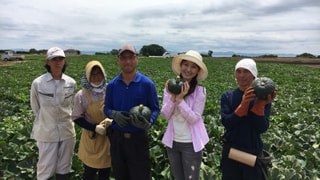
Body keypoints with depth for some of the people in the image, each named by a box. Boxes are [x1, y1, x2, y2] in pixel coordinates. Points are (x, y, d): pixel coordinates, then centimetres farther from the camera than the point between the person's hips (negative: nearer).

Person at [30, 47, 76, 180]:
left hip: (67, 132, 2)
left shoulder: (71, 83, -2)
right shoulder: (38, 83, -9)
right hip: (47, 133, -2)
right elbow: (35, 108, 4)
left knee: (63, 169, 15)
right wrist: (47, 120, 7)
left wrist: (64, 117, 8)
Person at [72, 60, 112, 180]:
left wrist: (111, 120, -14)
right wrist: (95, 128, -16)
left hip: (107, 138, 2)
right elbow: (77, 118, -4)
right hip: (91, 139, -2)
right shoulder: (81, 95, -9)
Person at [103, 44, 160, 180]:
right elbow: (106, 108, 9)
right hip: (117, 137, 3)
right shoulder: (112, 85, 3)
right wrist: (114, 115, -14)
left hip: (138, 138, -3)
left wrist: (148, 123, -24)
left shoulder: (147, 84, -6)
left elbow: (155, 109, -3)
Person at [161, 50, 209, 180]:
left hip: (191, 143, -3)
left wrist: (180, 99, -24)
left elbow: (194, 118, -16)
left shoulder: (200, 90, -12)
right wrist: (172, 97, -21)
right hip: (172, 141, 4)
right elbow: (165, 115, -6)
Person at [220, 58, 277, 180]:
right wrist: (243, 105, -26)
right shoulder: (227, 96, -3)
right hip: (230, 152, 1)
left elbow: (262, 129, -12)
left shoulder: (263, 98, -6)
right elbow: (226, 123, -14)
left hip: (253, 152, -1)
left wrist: (261, 105, -26)